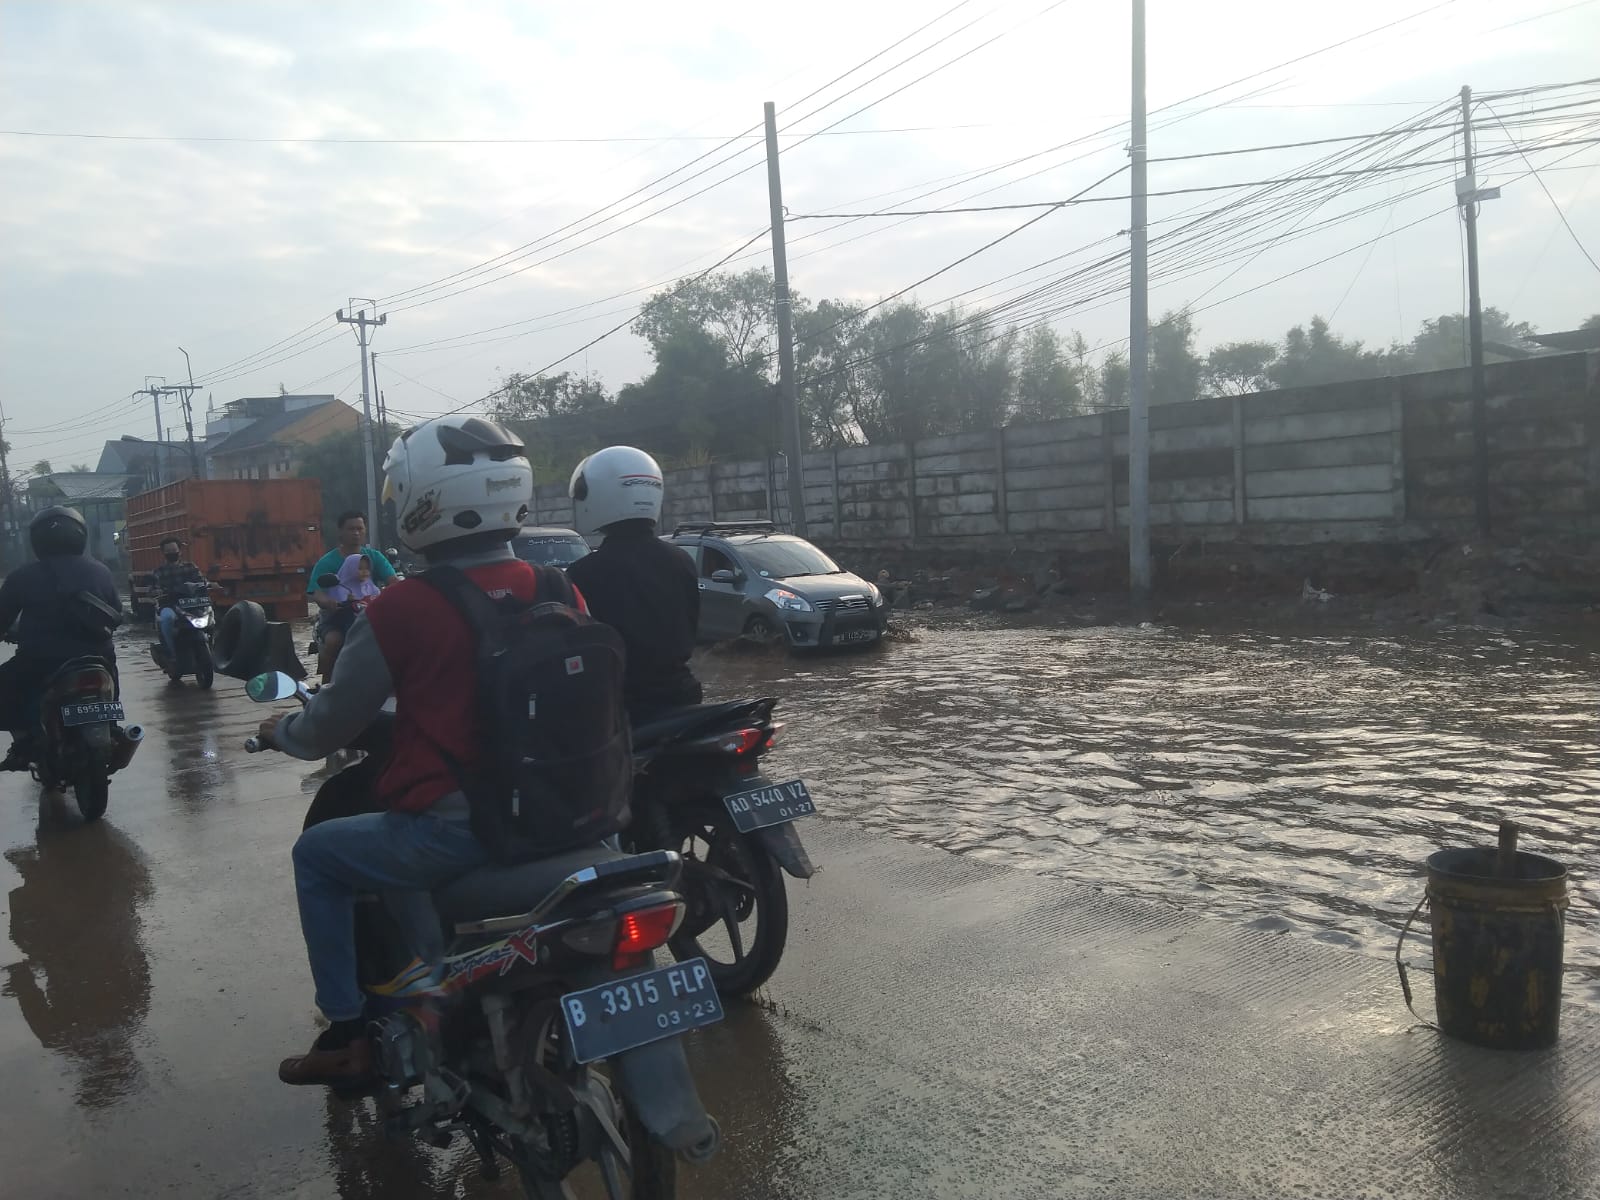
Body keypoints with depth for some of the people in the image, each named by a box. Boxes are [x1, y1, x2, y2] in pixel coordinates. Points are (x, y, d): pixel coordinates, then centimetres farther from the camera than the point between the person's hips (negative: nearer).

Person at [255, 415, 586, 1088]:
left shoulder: (402, 610, -13)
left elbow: (329, 729, -1)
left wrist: (278, 730, 22)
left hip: (452, 831, -6)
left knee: (317, 854, 22)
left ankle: (346, 1033, 22)